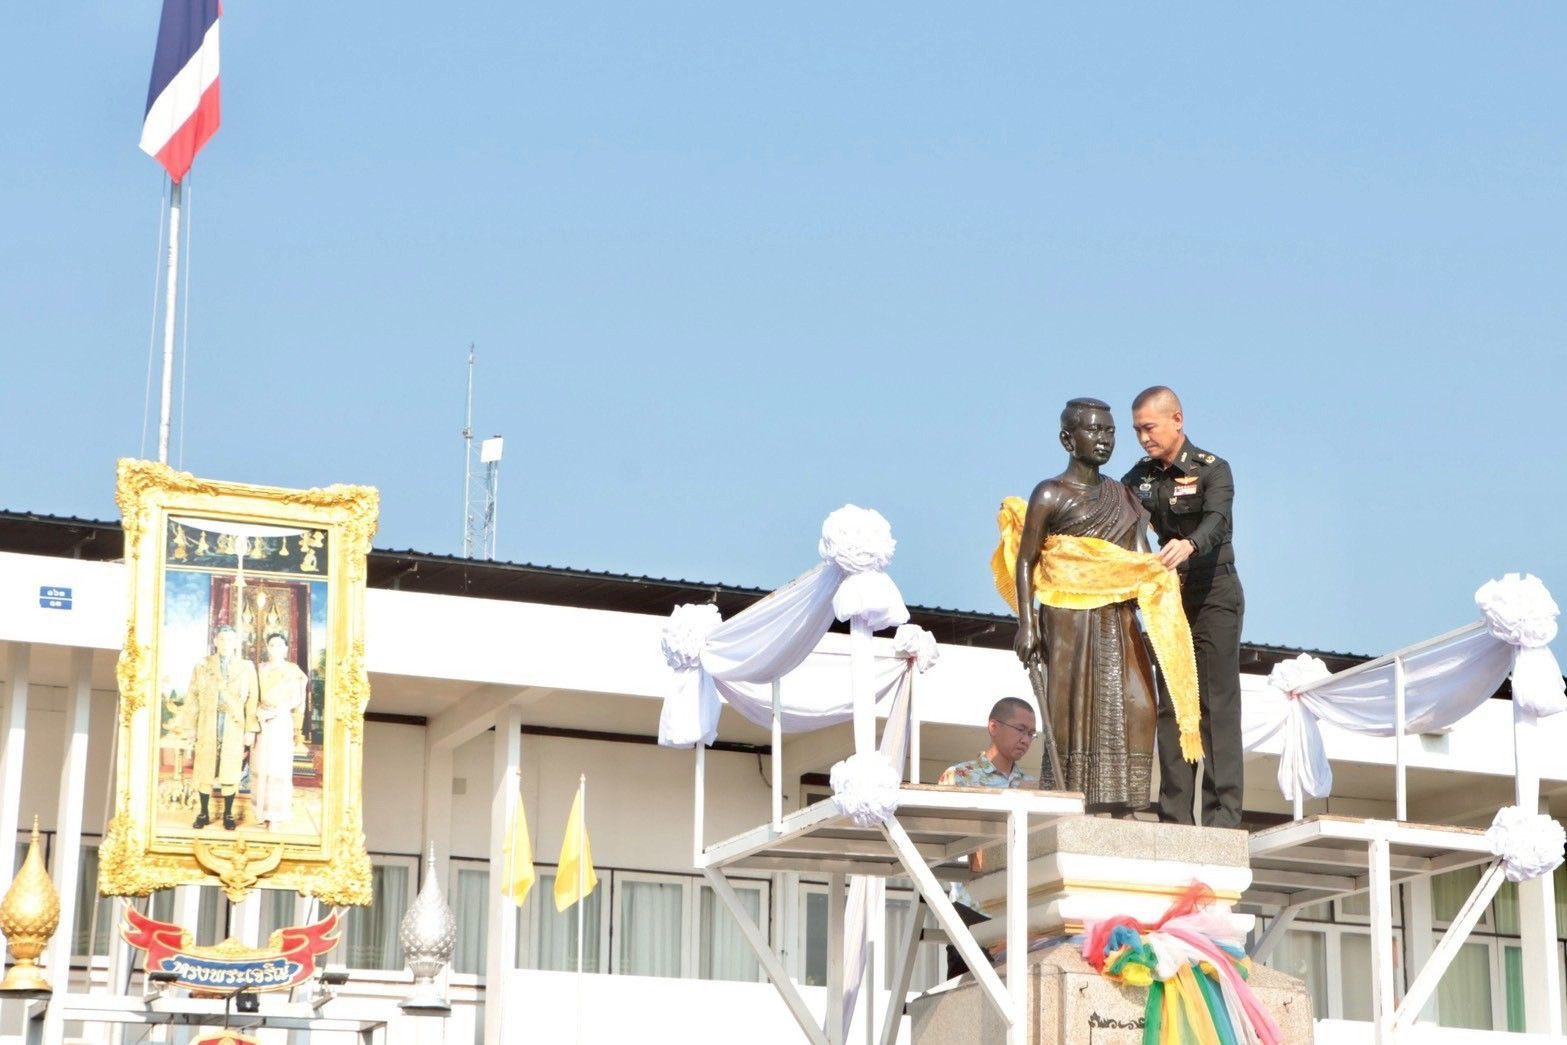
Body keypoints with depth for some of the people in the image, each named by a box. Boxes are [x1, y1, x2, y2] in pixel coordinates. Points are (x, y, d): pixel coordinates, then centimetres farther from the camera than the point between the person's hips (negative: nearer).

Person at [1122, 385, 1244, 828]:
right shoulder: (1141, 478, 9)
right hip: (1167, 597, 6)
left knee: (1217, 704, -9)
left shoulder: (1212, 470, -9)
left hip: (1214, 596, -6)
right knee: (1170, 705, 2)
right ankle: (1175, 817, 3)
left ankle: (1223, 816, -12)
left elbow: (1219, 521, -26)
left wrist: (1189, 544, -48)